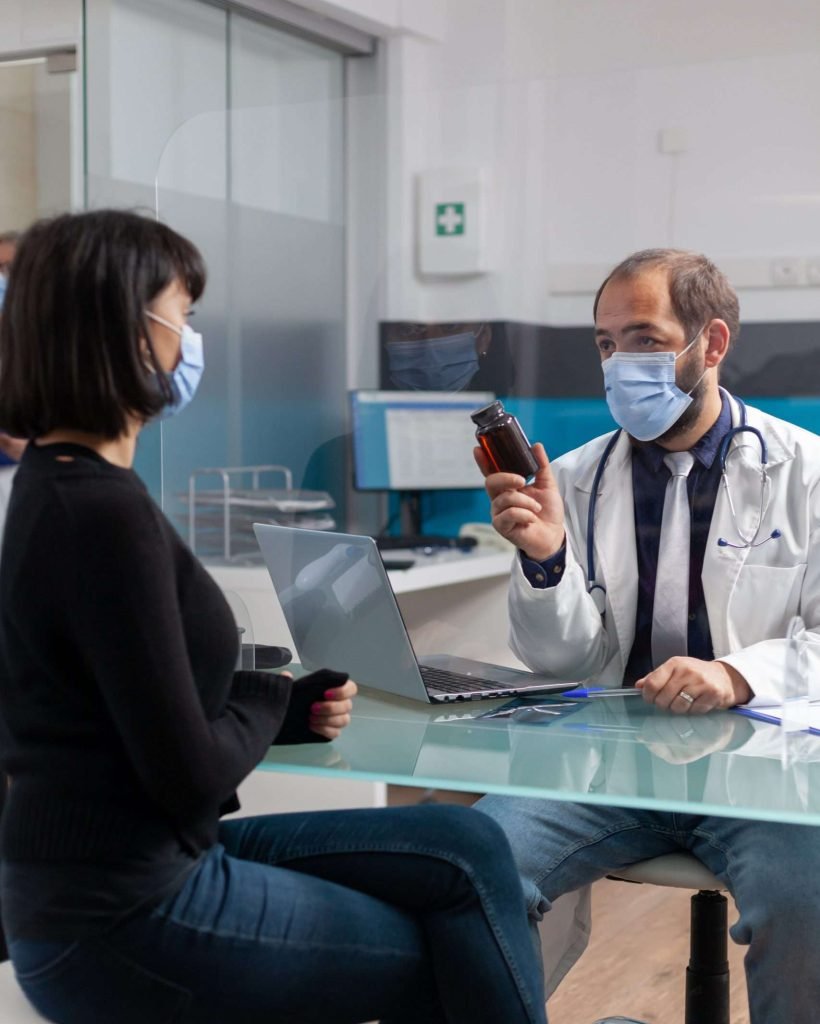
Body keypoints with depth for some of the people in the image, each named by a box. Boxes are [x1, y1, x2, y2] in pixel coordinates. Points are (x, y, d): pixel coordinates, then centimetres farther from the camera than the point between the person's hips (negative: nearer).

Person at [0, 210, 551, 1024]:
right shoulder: (104, 515, -24)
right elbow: (192, 776, -22)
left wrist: (296, 706, -1)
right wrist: (275, 698, -2)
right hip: (126, 922, -8)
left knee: (465, 850, 11)